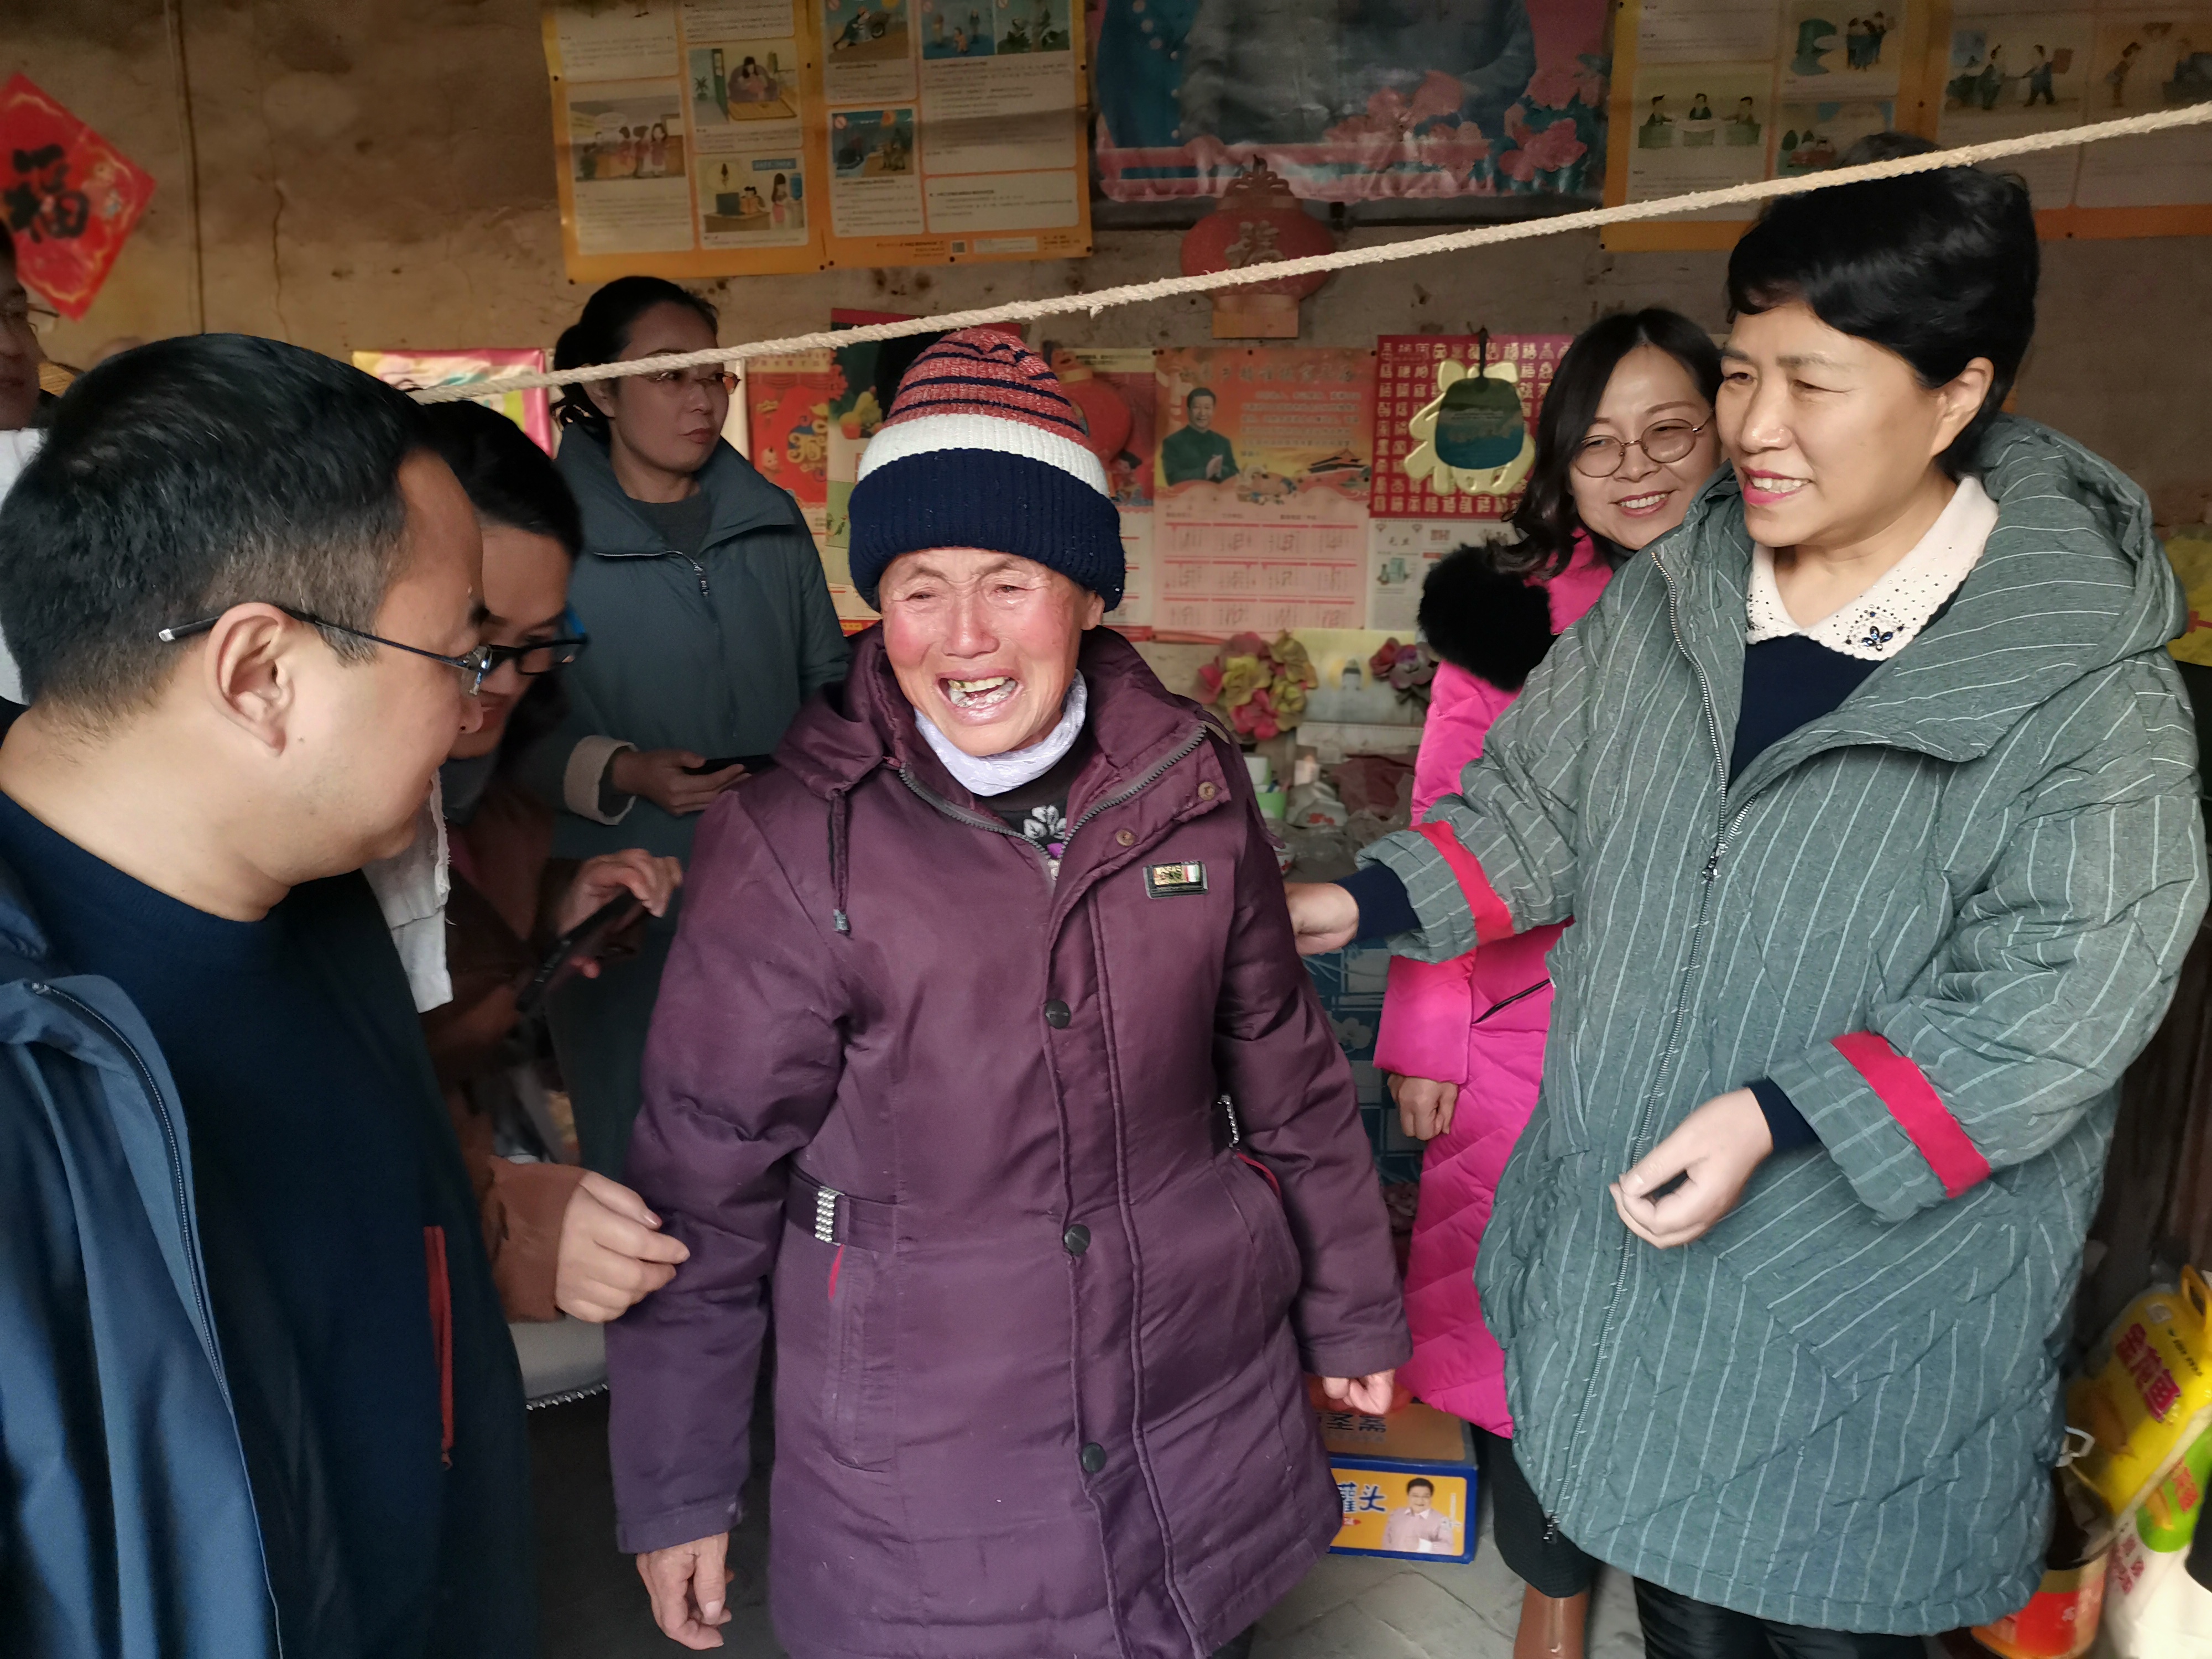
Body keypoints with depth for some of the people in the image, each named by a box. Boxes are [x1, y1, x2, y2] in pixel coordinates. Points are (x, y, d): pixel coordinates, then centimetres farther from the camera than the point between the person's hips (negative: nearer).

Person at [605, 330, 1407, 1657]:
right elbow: (706, 1184, -9)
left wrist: (1352, 1307, 14)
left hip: (1203, 1420, 3)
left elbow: (1287, 1074, 5)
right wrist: (677, 1487, -2)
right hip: (918, 1479, -3)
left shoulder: (1191, 787, -6)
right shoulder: (797, 845, -16)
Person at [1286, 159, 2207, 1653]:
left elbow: (2056, 996, -20)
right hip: (1626, 1246, 5)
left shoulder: (2088, 686, -17)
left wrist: (1780, 1121, -27)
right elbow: (1537, 810, 5)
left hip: (1866, 1308, -4)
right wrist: (1369, 904, -8)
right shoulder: (1664, 602, -3)